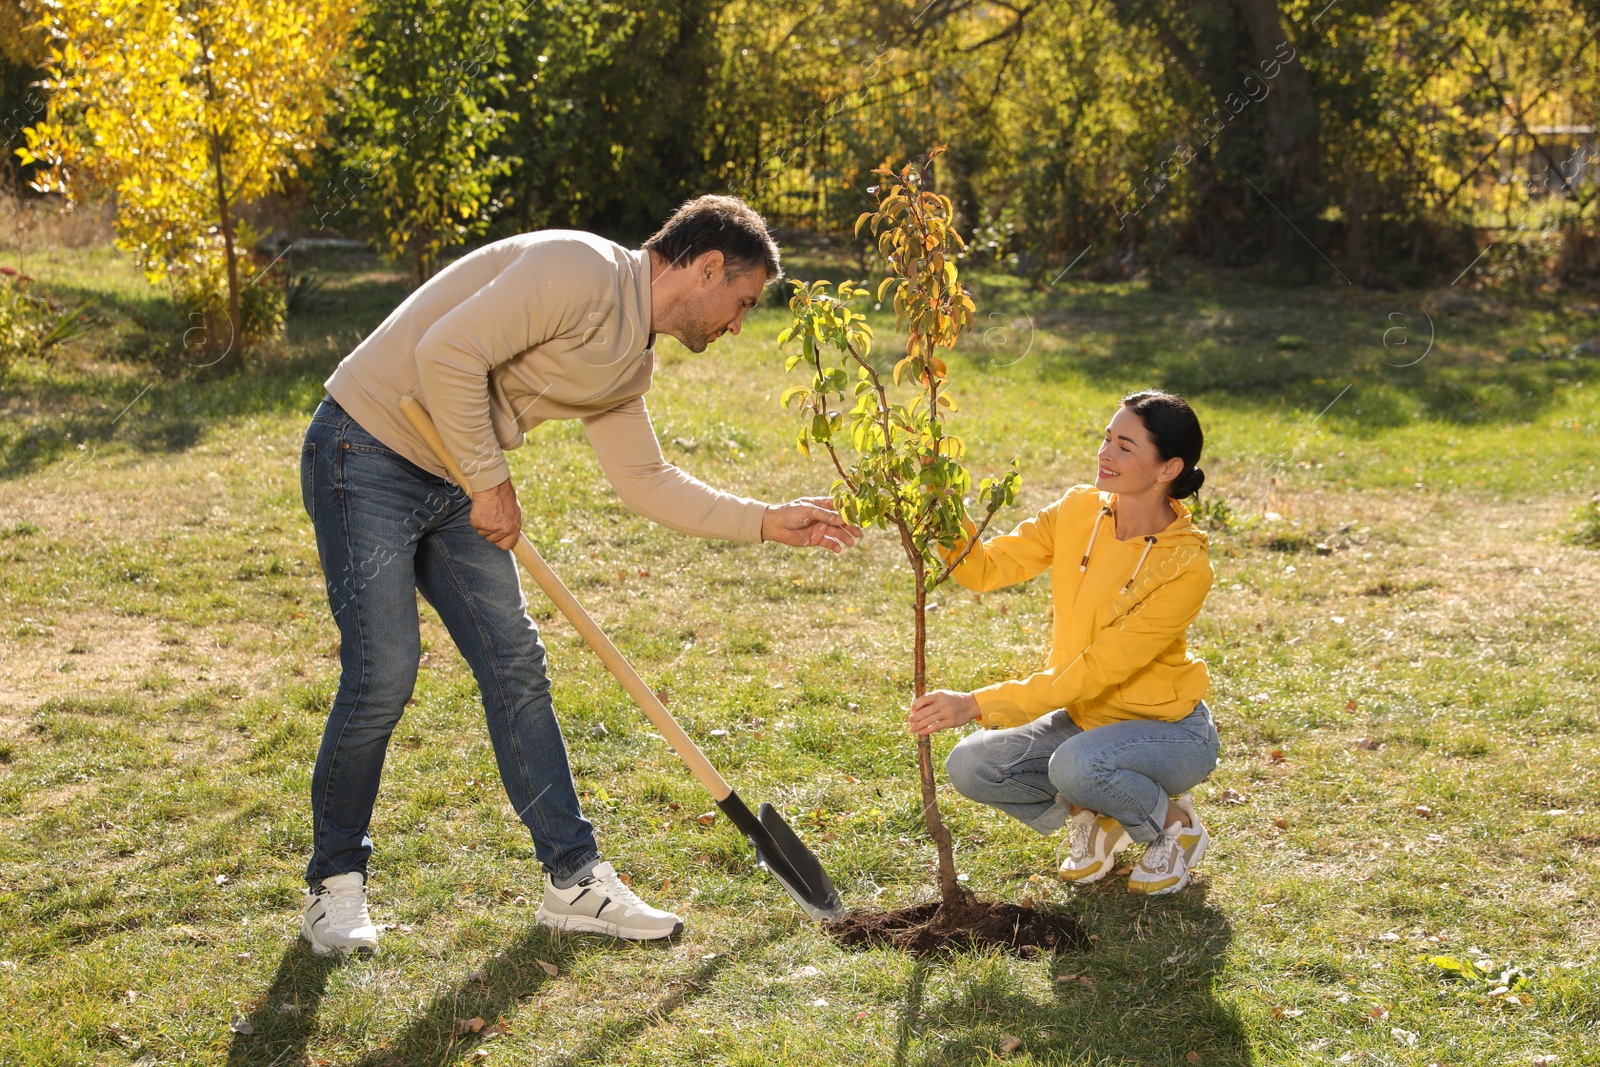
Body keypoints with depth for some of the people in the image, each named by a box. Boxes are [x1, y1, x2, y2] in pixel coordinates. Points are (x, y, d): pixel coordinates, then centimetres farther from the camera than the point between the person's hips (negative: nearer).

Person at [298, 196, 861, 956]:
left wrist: (768, 522, 14)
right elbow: (447, 356, -27)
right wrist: (491, 482, -18)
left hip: (452, 481, 9)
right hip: (367, 457, -9)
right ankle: (334, 885, 10)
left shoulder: (631, 360, 9)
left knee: (517, 669, 5)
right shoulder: (581, 272, -20)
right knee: (382, 676, -9)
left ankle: (575, 880, 12)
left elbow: (646, 483, 18)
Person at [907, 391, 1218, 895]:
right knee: (970, 765, -15)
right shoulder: (1079, 512, -7)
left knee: (1076, 764, -35)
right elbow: (985, 570, -9)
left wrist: (978, 704, -32)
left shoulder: (1185, 567, -26)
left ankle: (1172, 823, -3)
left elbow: (1092, 674, -28)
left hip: (1169, 729, -5)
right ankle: (1094, 817, 10)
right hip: (1086, 718, 6)